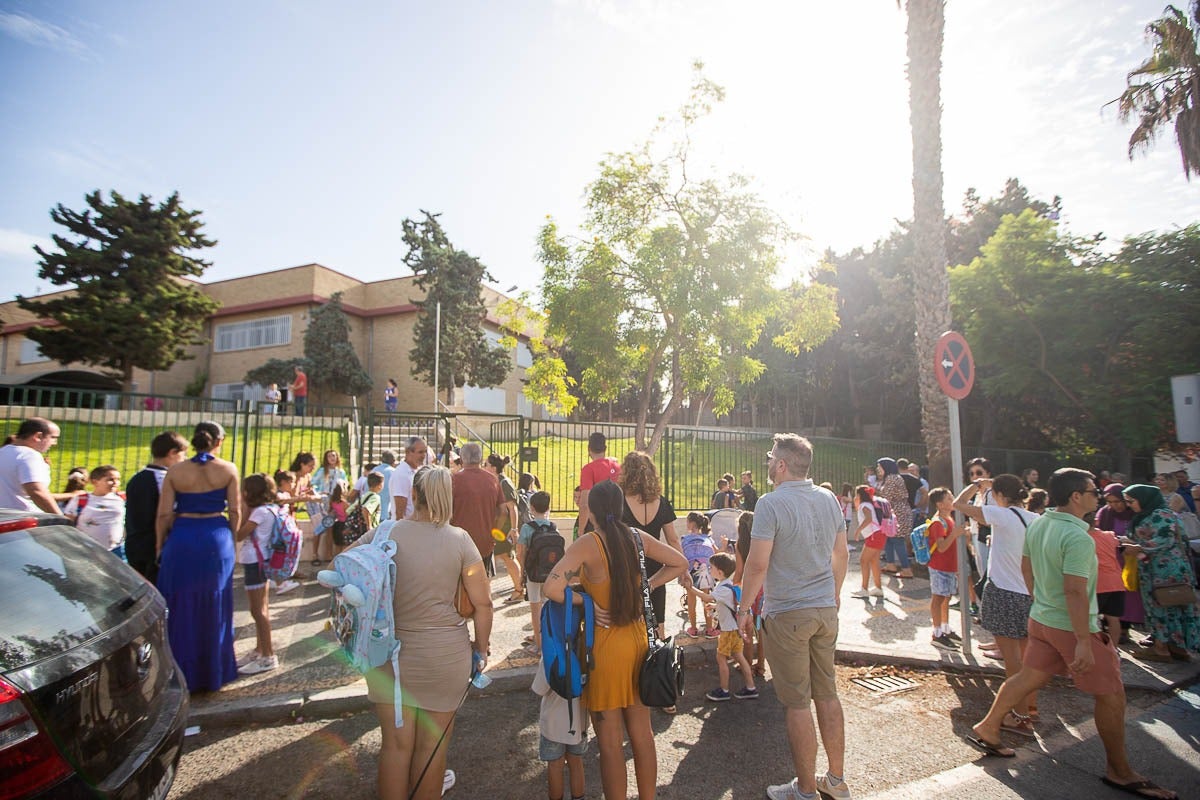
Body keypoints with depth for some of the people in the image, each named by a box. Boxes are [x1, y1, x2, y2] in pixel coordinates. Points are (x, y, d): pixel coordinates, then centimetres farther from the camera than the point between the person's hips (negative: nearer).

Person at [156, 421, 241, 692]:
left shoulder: (175, 471, -2)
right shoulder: (228, 470, -5)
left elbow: (164, 514, -2)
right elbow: (235, 512, -4)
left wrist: (160, 545, 11)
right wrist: (231, 538, 11)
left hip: (182, 539, 0)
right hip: (217, 539, 0)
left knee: (181, 607, 14)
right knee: (214, 607, 13)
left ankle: (182, 674, 23)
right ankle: (213, 673, 24)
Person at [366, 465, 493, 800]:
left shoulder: (385, 534, -9)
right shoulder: (459, 539, -10)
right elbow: (483, 602, -8)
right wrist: (481, 647, 7)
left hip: (391, 651, 1)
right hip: (446, 654, -1)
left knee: (396, 743, 15)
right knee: (432, 743, 16)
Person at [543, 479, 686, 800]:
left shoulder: (587, 543, -17)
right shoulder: (637, 537, -2)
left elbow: (551, 587, -28)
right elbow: (679, 563, 10)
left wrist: (586, 602, -13)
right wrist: (645, 587, 7)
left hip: (604, 646, -5)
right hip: (638, 641, 5)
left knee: (610, 741, 11)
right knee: (642, 732, 20)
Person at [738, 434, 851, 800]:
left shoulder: (771, 503, -18)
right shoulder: (829, 499, 3)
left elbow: (758, 563, -20)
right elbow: (841, 554, 12)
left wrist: (743, 608, -8)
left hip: (787, 614, -7)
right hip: (826, 611, 7)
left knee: (797, 703, 5)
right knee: (828, 694, 18)